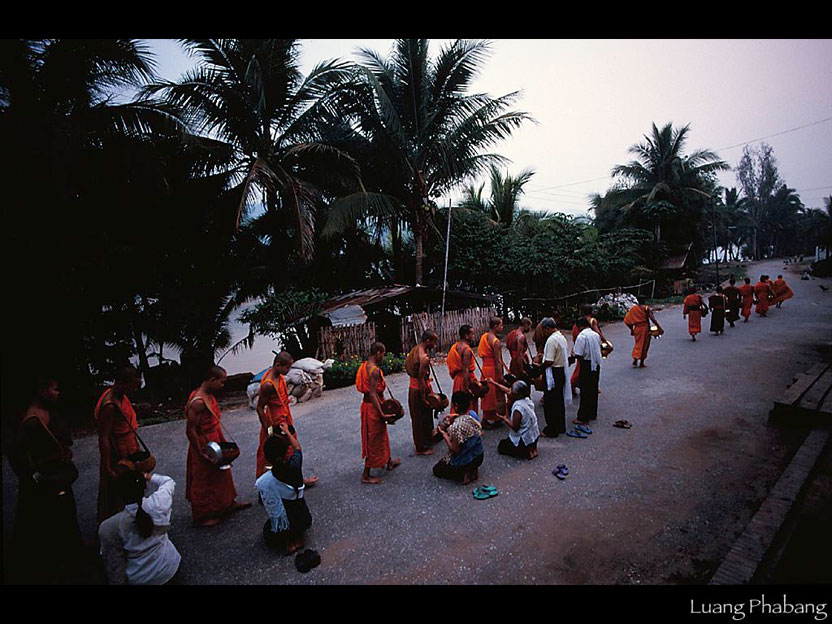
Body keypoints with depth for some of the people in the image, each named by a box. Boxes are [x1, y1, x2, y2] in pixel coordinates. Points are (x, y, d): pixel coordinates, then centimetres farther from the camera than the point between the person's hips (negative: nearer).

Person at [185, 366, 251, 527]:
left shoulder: (209, 395, 1)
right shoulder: (198, 402, -28)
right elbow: (190, 431, -25)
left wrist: (222, 441, 13)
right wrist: (201, 453, -19)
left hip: (215, 443, 9)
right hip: (204, 447, -9)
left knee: (222, 474, 23)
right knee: (204, 482, 8)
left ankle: (228, 503, 41)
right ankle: (201, 517, 26)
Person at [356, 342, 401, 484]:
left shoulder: (365, 366, 5)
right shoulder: (375, 370, -24)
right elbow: (372, 394, -27)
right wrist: (381, 413, -25)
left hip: (367, 404, 10)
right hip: (373, 407, -10)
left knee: (382, 435, 25)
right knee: (374, 440, 3)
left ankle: (388, 462, 44)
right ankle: (366, 475, 14)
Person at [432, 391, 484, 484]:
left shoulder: (456, 426, -32)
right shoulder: (473, 414, -9)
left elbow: (455, 450, -25)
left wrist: (444, 434, -14)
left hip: (464, 461, -7)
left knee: (436, 470, 19)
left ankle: (463, 474, 0)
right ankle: (471, 470, 13)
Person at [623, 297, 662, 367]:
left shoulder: (633, 308, 2)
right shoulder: (646, 308, -10)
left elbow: (627, 320, 3)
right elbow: (652, 318, -15)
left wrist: (631, 329, 14)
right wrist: (659, 327, -11)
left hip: (637, 328, 4)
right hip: (645, 327, -4)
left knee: (637, 344, 19)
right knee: (644, 344, 8)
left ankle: (635, 360, 8)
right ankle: (641, 363, 12)